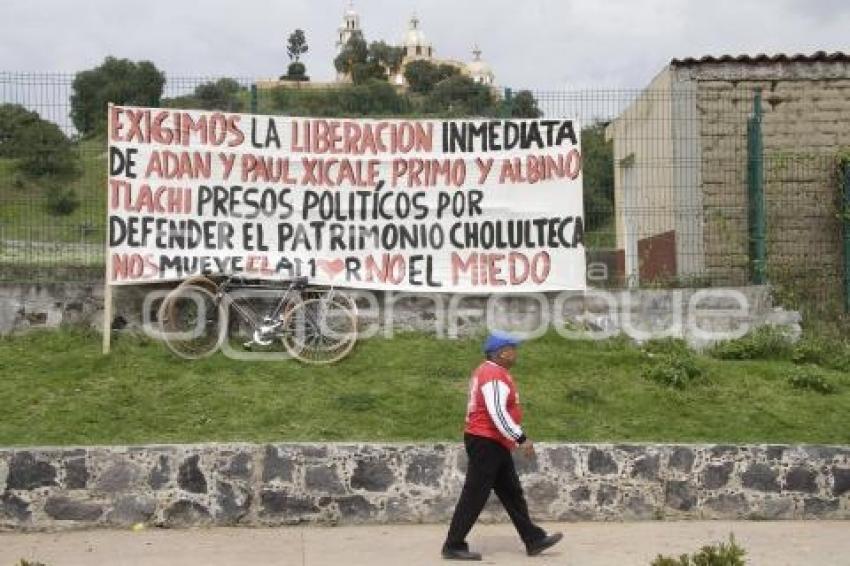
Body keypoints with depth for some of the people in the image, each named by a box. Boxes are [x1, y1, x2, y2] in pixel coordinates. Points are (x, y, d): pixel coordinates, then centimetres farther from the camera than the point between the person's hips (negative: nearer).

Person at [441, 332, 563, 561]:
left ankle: (534, 540, 21)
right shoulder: (494, 375, -18)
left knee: (512, 494, 14)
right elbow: (497, 413, -26)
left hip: (494, 444, 11)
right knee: (475, 496, -5)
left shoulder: (489, 371, 15)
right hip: (486, 443, -11)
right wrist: (521, 439, -22)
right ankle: (453, 546, 2)